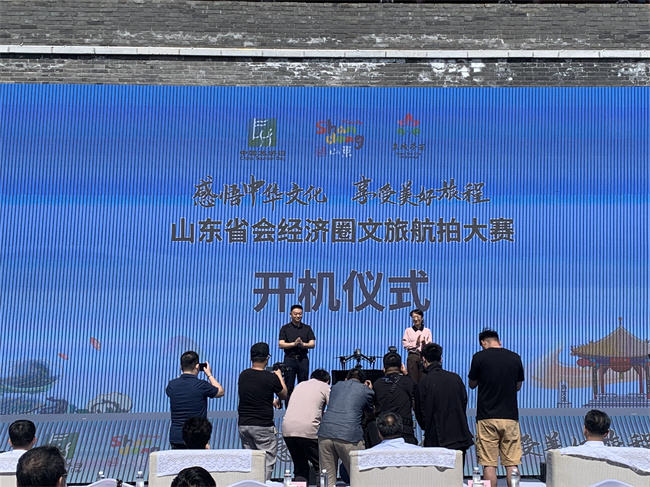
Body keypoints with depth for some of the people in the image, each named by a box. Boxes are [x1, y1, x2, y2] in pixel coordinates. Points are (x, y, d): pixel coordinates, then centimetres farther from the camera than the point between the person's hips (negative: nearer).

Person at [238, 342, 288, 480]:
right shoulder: (271, 378, -13)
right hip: (263, 426, -5)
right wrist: (279, 376, 20)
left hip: (243, 424, 6)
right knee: (267, 461, 2)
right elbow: (284, 395, 5)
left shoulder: (243, 375, 3)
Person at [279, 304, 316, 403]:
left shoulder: (307, 328, 10)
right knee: (289, 387, -1)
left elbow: (312, 344, 1)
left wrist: (303, 344, -20)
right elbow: (281, 345, -5)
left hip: (303, 359, 1)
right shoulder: (285, 328, 5)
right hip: (290, 359, -1)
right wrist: (294, 344, -19)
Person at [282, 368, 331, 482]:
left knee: (299, 468, 14)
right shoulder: (325, 387, 11)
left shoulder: (300, 385, 26)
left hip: (287, 429, 5)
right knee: (321, 467, 3)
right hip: (308, 430, -5)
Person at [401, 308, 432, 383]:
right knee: (413, 379, -4)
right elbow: (405, 344, 0)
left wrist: (425, 343, -17)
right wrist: (415, 343, -14)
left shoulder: (427, 331, 11)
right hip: (412, 356, -1)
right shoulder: (408, 330, 9)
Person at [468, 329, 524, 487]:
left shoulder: (479, 357, -5)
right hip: (510, 417, 2)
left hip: (487, 418, -2)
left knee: (489, 464, 1)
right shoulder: (515, 358, 3)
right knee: (512, 463, 6)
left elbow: (472, 384, 8)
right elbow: (518, 386, 15)